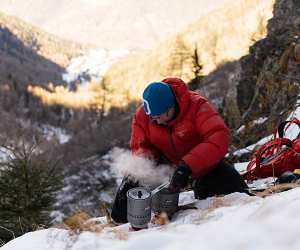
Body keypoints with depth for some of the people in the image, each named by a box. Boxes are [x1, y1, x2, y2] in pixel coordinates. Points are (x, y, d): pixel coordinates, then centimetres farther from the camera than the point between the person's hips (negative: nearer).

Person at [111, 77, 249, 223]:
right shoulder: (142, 115, -15)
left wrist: (187, 166, -49)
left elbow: (219, 137, -39)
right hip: (165, 162, 3)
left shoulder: (197, 106, -28)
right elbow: (139, 146, -4)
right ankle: (121, 221, 20)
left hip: (202, 161, -2)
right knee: (129, 185, -10)